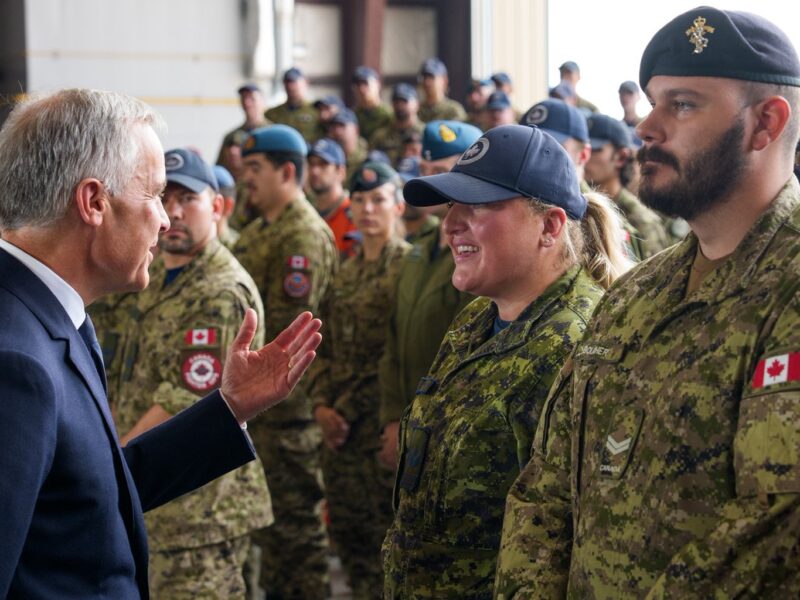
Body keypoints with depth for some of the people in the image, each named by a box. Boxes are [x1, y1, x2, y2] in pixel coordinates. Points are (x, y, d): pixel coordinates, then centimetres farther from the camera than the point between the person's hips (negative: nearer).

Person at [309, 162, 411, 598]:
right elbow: (325, 347, 15)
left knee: (385, 534, -2)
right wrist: (321, 404, 0)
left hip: (382, 426, -7)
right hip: (339, 427, 7)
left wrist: (348, 411, -13)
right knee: (346, 531, 11)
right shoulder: (347, 272, 15)